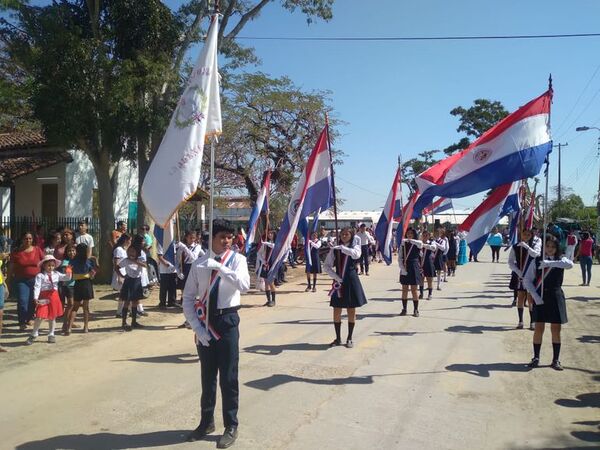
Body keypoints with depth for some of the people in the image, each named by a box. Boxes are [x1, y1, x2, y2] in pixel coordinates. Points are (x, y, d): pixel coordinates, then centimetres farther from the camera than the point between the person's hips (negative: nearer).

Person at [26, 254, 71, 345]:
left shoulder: (56, 274, 7)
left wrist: (68, 273, -17)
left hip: (54, 297, 4)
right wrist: (36, 297, -23)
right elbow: (37, 287, -12)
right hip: (44, 298, -4)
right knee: (40, 317, -8)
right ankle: (34, 334, 11)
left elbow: (66, 278, 5)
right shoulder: (40, 276, -5)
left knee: (53, 317, 12)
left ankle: (51, 334, 25)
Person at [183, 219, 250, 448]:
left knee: (228, 376, 4)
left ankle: (231, 426, 22)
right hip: (205, 322, 3)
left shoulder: (237, 259, -7)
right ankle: (206, 422, 36)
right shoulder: (199, 264, -1)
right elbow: (187, 298, 1)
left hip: (227, 320, -3)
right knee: (207, 375, 17)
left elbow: (244, 285, -27)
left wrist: (219, 267, -33)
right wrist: (197, 327, -8)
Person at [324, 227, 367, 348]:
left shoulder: (355, 247, -1)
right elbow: (327, 265, 0)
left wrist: (342, 248, -25)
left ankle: (349, 338, 18)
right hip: (339, 282, 2)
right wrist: (336, 277, -11)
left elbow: (356, 255, -25)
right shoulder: (334, 249, 3)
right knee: (337, 311, 5)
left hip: (351, 281, -1)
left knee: (351, 311, 5)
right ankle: (338, 338, 19)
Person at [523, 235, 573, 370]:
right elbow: (527, 280, -3)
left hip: (555, 298, 1)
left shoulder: (560, 261, 3)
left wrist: (550, 263, -32)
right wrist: (535, 296, -12)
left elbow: (570, 264, -23)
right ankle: (536, 358, 15)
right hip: (540, 298, -1)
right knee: (539, 329, 3)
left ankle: (556, 360, 16)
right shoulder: (536, 261, 1)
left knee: (556, 329, 5)